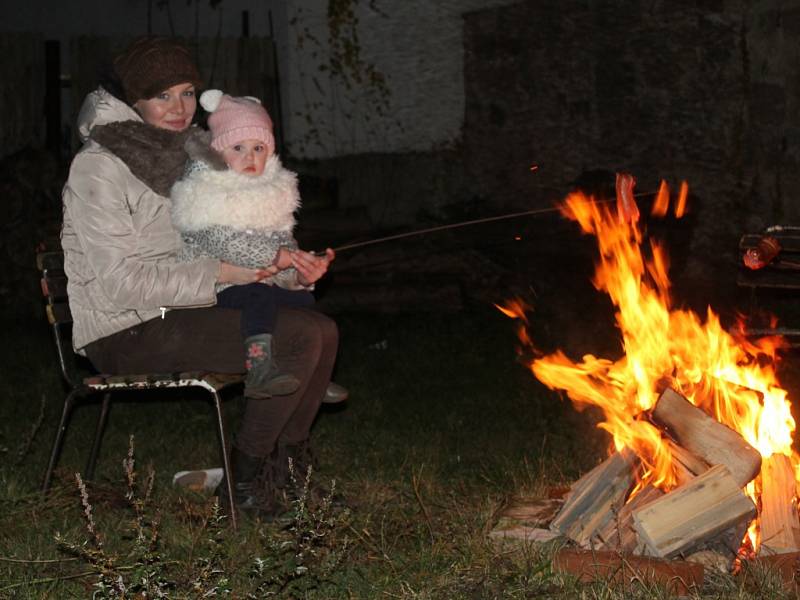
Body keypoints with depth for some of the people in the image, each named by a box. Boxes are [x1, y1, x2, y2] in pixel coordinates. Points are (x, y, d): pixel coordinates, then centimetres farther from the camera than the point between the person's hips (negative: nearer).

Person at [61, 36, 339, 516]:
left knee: (323, 330, -2)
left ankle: (284, 461, 9)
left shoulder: (189, 152, 11)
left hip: (183, 311, 8)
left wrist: (291, 267, -5)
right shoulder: (99, 167, -13)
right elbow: (119, 283, -19)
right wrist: (219, 274, -20)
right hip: (126, 335, -8)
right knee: (300, 339, -21)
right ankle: (244, 476, -8)